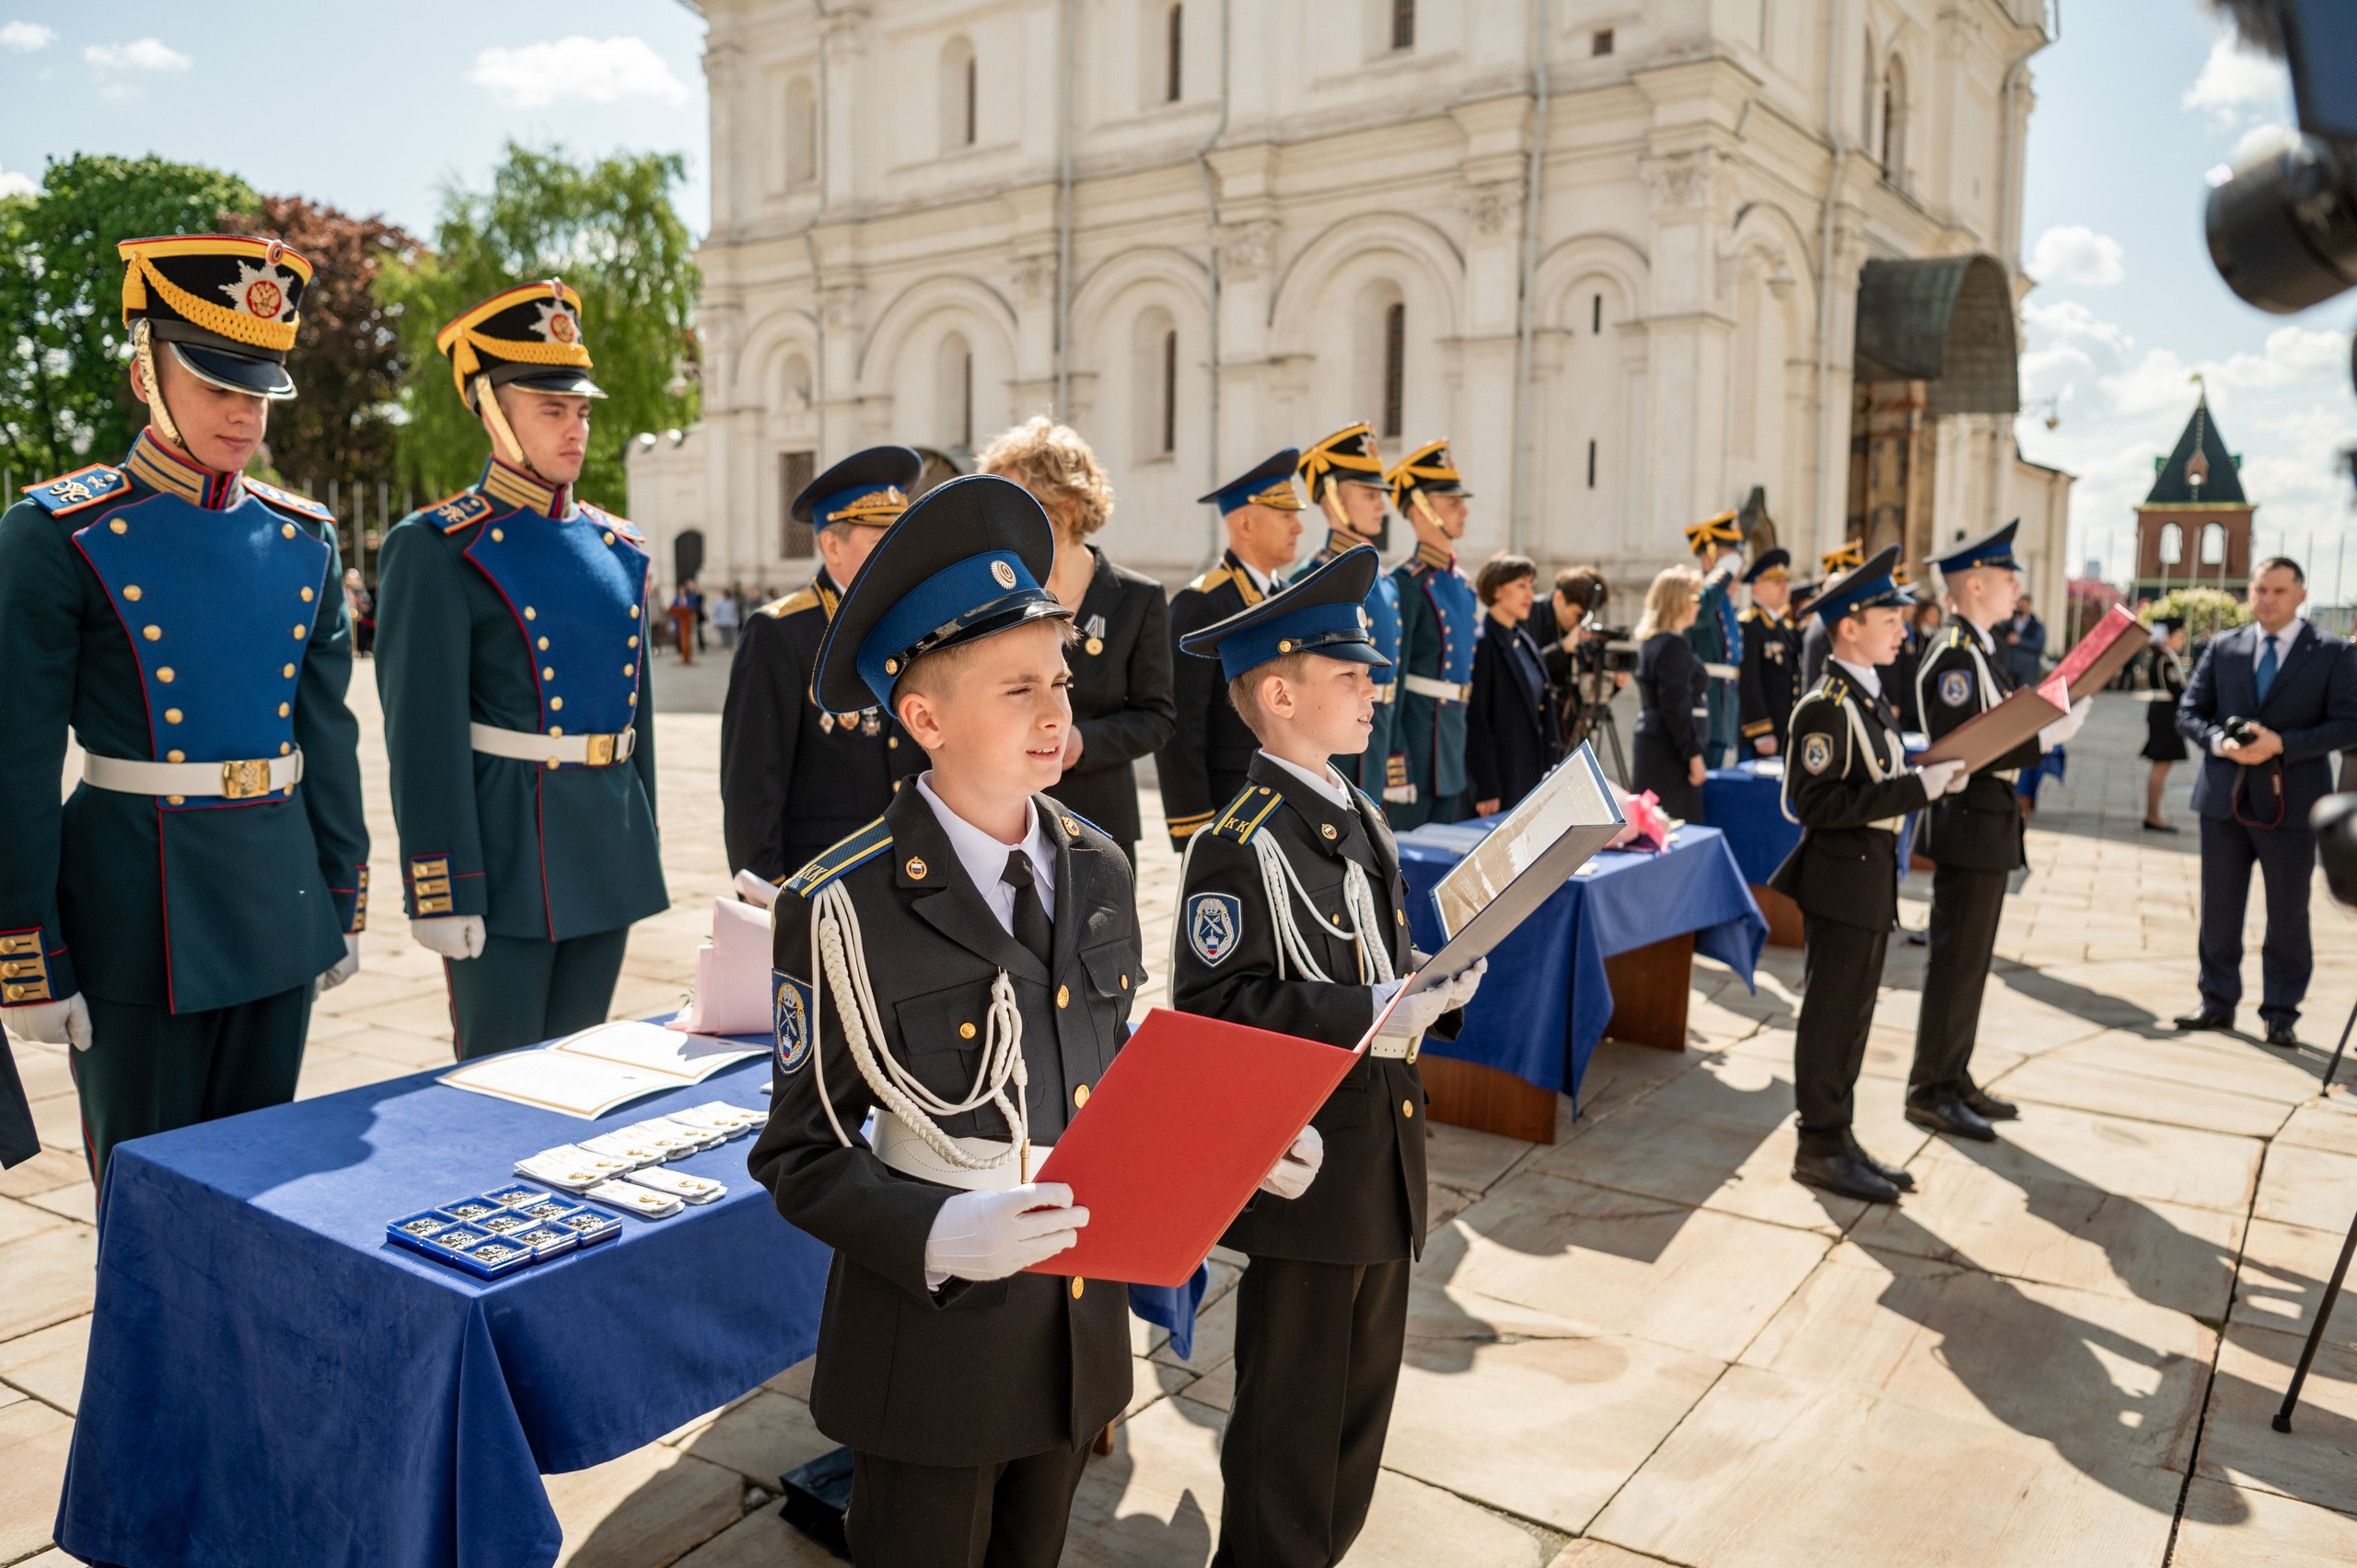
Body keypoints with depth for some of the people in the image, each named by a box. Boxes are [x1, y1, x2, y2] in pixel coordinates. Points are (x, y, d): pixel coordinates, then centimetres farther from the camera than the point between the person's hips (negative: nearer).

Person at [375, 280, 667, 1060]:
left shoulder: (618, 549, 12)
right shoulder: (437, 549, -8)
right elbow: (424, 737, -13)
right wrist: (442, 893, -16)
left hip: (608, 856, 6)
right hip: (505, 859, -6)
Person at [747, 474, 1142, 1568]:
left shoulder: (1098, 872, 0)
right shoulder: (843, 911, -18)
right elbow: (801, 1155, -14)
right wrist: (938, 1234, -30)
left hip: (1080, 1330, 6)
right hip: (933, 1348, -5)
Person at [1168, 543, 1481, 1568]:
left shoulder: (1359, 816, 10)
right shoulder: (1242, 846, -18)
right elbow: (1214, 1006, -23)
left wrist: (1430, 993, 0)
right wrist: (1368, 1015, -28)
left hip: (1385, 1152, 9)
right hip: (1309, 1166, -9)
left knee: (1362, 1393, 22)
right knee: (1291, 1413, 8)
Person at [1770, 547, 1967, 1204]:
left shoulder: (1870, 696, 12)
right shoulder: (1826, 706, -17)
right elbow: (1816, 803, -23)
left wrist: (1933, 774, 2)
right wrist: (1918, 787, -25)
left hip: (1871, 879, 9)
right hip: (1842, 882, -9)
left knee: (1850, 1018, 15)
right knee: (1830, 1016, 0)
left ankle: (1838, 1140, 26)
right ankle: (1820, 1149, 10)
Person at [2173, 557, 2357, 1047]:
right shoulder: (2222, 648, 8)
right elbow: (2188, 712, 7)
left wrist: (2281, 744, -20)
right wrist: (2219, 741, -13)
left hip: (2290, 803, -3)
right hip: (2225, 799, 3)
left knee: (2288, 915, 5)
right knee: (2219, 909, 9)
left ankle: (2281, 1014, 16)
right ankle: (2218, 1003, 22)